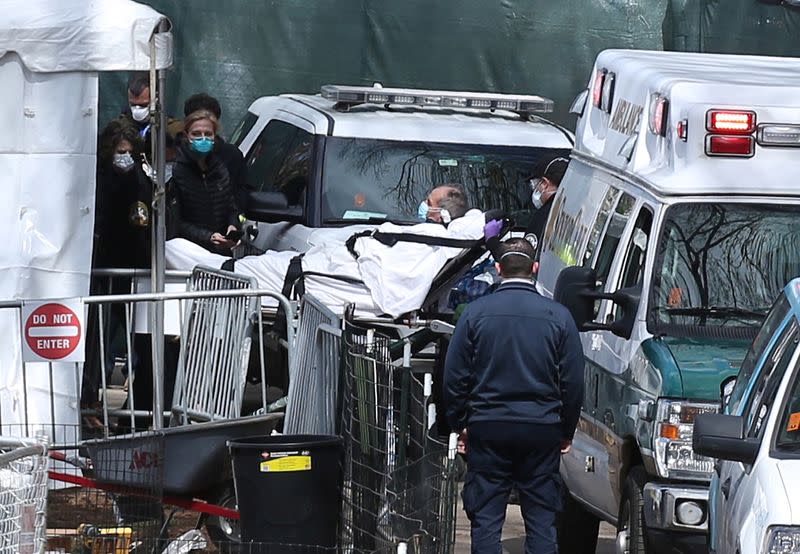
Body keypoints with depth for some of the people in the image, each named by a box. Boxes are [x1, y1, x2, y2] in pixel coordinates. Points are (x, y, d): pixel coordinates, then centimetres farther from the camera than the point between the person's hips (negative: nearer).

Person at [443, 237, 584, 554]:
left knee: (486, 518, 4)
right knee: (541, 519, 6)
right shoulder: (558, 316, -1)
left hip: (488, 427, 0)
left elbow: (454, 376, 0)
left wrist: (459, 423, 11)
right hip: (542, 431, 0)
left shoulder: (476, 313, -3)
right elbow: (573, 382, 2)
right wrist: (567, 431, 13)